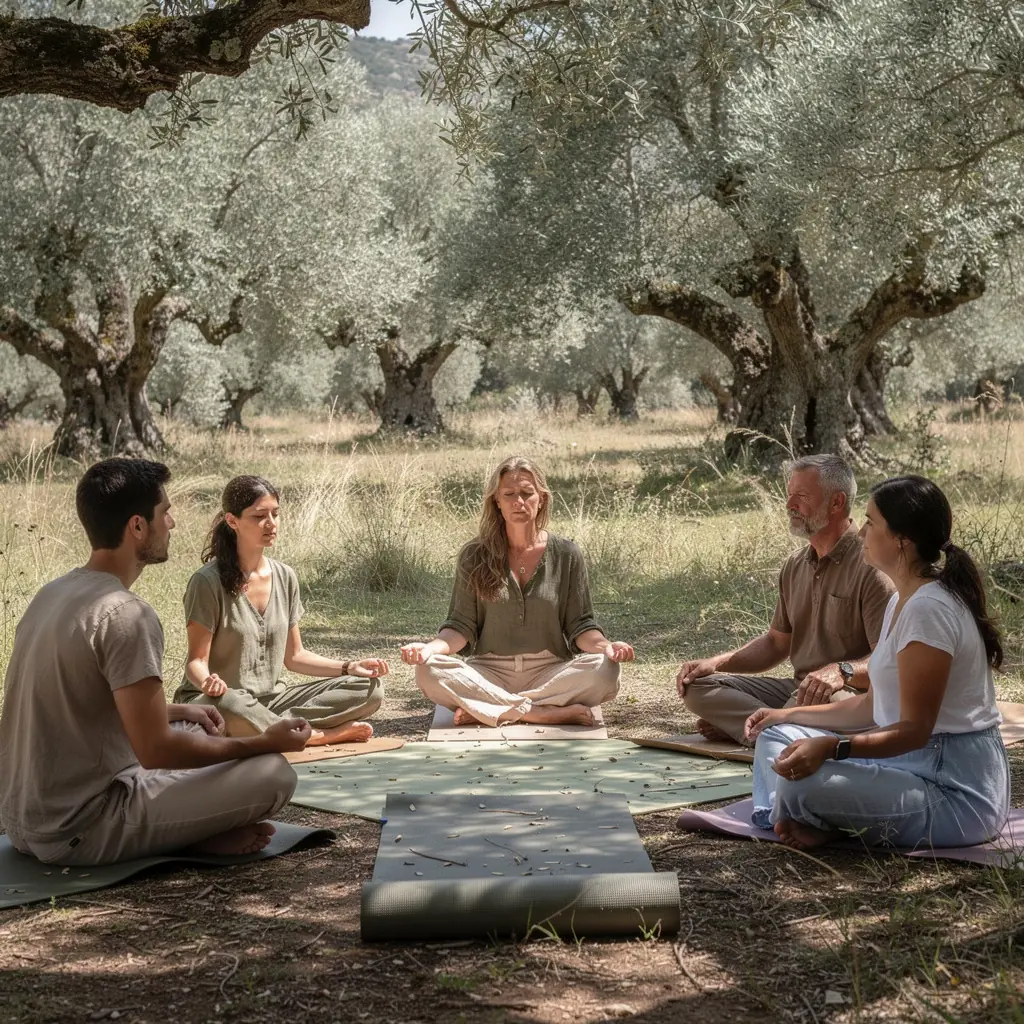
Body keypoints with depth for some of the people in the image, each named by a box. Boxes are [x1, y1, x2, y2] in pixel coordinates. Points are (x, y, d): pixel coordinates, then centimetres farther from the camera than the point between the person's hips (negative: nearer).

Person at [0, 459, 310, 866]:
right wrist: (265, 742, -8)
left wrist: (179, 711, 23)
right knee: (273, 773, -12)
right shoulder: (126, 614, -20)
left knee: (193, 733, 25)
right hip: (78, 831, -9)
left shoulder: (52, 594, 8)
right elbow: (155, 751, -21)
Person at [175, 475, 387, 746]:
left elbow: (294, 656, 12)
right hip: (216, 703, -5)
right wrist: (207, 681, -36)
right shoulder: (208, 582, -12)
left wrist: (349, 667, -2)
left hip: (271, 699, 5)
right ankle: (319, 735, -20)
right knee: (228, 705, -43)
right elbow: (197, 661, -12)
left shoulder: (285, 577, 6)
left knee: (370, 689, -10)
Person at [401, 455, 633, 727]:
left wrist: (605, 645, -19)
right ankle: (551, 713, -29)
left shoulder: (566, 554, 3)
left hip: (550, 671, 0)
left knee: (604, 669, -30)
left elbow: (580, 625, 3)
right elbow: (462, 626, 1)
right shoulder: (475, 556, 3)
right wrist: (431, 647, -20)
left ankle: (481, 710, -25)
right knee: (429, 671, -29)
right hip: (490, 672, 0)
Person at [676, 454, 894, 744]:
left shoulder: (871, 567, -12)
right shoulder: (795, 565, 14)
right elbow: (776, 643, 23)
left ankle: (737, 726, -20)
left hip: (852, 697, -8)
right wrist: (716, 663, 8)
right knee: (699, 687, -7)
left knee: (813, 700, -43)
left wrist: (841, 671, -38)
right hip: (797, 689, 8)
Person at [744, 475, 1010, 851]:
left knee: (802, 781, -32)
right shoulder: (903, 601, 13)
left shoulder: (928, 608, -20)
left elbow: (914, 730, -22)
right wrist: (788, 716, 17)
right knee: (776, 736, 12)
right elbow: (872, 706, 17)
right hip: (916, 765, 11)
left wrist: (831, 747, -35)